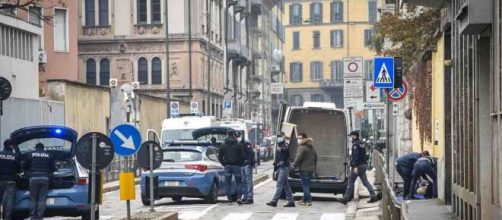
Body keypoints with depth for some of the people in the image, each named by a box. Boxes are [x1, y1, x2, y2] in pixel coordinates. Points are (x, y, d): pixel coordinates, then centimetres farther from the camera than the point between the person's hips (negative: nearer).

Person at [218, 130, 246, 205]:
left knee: (228, 183, 7)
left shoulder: (223, 145, 3)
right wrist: (241, 164, 10)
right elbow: (243, 156, -5)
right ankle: (239, 197, -7)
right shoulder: (238, 145, -3)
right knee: (239, 182, 8)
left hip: (227, 166, 1)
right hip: (236, 166, -1)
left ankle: (229, 199, 4)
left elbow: (220, 157, 3)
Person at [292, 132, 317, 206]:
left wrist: (294, 165, -3)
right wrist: (314, 167, 28)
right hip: (311, 169, 8)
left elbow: (298, 158, -18)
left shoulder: (302, 148, -13)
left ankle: (309, 200, -11)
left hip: (304, 169, -8)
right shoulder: (312, 148, 16)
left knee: (305, 185, -5)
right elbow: (315, 158, 23)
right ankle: (305, 200, 17)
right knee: (307, 185, 14)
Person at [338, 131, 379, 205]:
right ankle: (374, 196, 1)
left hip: (357, 166, -9)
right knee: (365, 182, 8)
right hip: (363, 165, 9)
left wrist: (355, 166, -25)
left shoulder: (355, 144, -13)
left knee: (351, 182, -1)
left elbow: (356, 156, -22)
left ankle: (345, 198, 3)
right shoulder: (361, 144, 16)